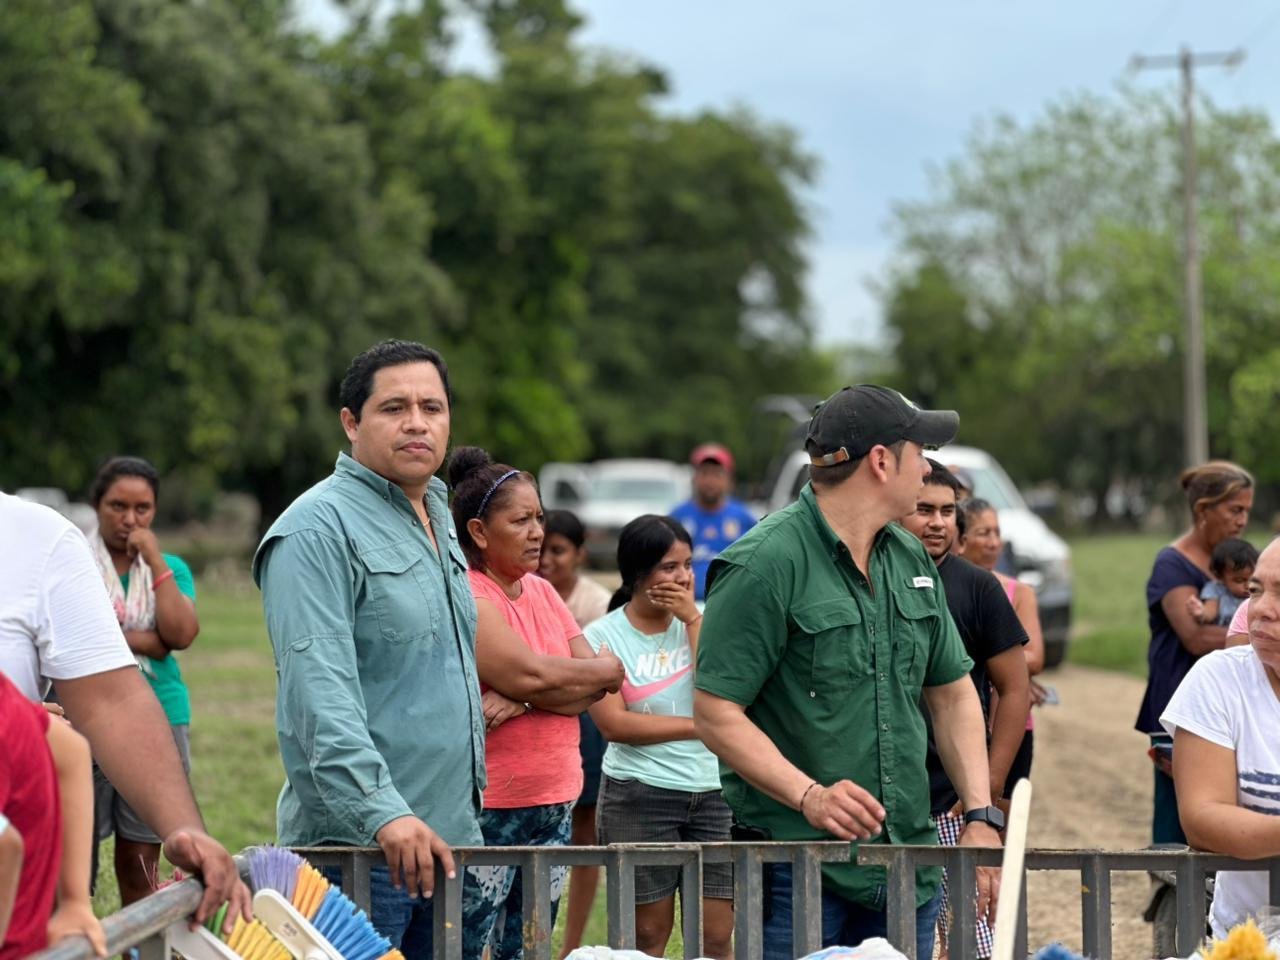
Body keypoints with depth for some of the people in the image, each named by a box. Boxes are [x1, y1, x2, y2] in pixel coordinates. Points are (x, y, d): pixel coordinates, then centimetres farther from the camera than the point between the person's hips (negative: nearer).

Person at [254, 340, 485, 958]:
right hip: (355, 845, -8)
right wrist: (383, 812, -31)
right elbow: (320, 693, -22)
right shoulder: (319, 529, -12)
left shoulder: (438, 523, 17)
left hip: (448, 837, 8)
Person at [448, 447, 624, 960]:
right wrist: (607, 669, -2)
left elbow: (599, 683, 4)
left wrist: (521, 700, -15)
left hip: (553, 803, 8)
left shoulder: (542, 591, 13)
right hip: (486, 811, -8)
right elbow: (530, 674, -21)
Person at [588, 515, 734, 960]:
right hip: (639, 795, -2)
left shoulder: (702, 621, 7)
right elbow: (615, 723, -11)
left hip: (712, 792, 2)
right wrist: (701, 727, -8)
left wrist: (692, 620, -8)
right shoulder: (602, 636, -1)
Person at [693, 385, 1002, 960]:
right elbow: (715, 715, -14)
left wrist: (981, 816, 6)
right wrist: (810, 796, -25)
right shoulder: (764, 564, -12)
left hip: (908, 864, 7)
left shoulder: (913, 561, 13)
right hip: (795, 864, -7)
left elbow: (952, 695, 19)